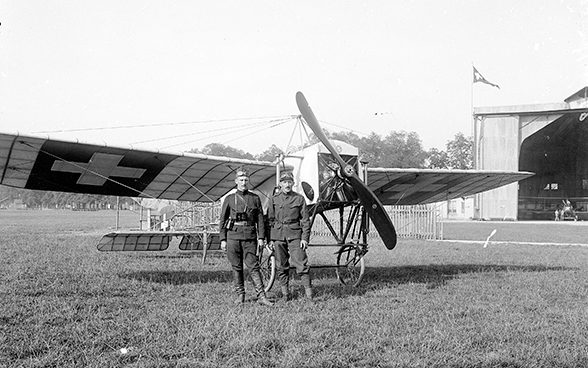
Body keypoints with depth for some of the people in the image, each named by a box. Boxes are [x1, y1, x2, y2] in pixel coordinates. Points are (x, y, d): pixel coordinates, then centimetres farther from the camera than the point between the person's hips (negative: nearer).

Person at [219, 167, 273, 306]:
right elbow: (222, 220, 7)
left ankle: (261, 296, -6)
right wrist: (222, 239, 1)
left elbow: (260, 219, 8)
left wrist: (261, 237, 0)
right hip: (233, 236, 0)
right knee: (236, 267, 5)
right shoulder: (229, 199, 7)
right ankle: (240, 295, 14)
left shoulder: (255, 198, 9)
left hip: (250, 237, 0)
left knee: (253, 266, -5)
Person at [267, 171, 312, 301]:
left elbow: (305, 220, 5)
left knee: (301, 264, -8)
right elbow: (270, 219, 9)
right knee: (281, 266, 5)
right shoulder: (274, 199, 7)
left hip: (295, 235, -2)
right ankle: (285, 293, 14)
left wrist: (305, 238, -3)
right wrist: (270, 239, 4)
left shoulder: (299, 198, 5)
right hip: (278, 235, 2)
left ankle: (308, 291, -2)